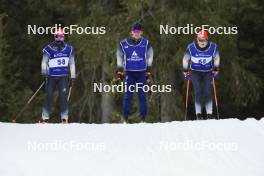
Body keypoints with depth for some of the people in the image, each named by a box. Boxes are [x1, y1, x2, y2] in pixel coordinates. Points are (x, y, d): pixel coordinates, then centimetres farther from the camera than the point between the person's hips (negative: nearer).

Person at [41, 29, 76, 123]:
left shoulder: (68, 49, 7)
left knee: (63, 96, -10)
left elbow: (72, 63, 13)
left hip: (63, 77, 1)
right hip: (51, 76, -1)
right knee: (49, 96, -5)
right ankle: (45, 118, 1)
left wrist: (73, 77, 10)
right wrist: (44, 74, -18)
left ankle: (64, 118, -8)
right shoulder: (48, 49, -2)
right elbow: (44, 62, -5)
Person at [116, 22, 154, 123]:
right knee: (128, 95, -2)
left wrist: (148, 72, 9)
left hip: (142, 73, 0)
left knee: (142, 95, -1)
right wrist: (119, 71, 8)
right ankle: (125, 118, 1)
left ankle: (143, 118, 3)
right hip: (129, 73, 0)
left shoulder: (146, 43, 3)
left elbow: (149, 57, 12)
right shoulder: (124, 44, 2)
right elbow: (119, 57, 12)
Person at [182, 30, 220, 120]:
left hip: (208, 72, 1)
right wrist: (185, 72, 3)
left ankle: (209, 114, -6)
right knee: (198, 92, -12)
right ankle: (198, 113, -8)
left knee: (208, 92, -9)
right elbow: (185, 60, 0)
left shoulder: (213, 47, -14)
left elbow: (216, 59, 6)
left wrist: (216, 70, 8)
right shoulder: (191, 48, -17)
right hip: (195, 72, -1)